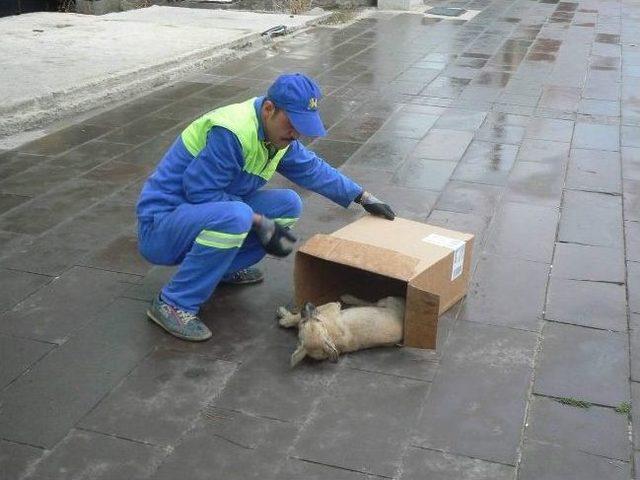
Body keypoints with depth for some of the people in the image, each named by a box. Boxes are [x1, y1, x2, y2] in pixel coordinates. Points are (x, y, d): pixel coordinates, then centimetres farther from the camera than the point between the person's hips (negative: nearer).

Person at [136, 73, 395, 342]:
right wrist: (260, 223, -23)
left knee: (288, 205, -3)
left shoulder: (278, 134, 2)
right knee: (235, 216, -38)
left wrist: (364, 198, 20)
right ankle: (173, 304, -22)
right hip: (161, 224, -8)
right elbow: (201, 194, -25)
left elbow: (313, 170, 17)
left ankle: (225, 268, 10)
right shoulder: (231, 133, -27)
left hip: (209, 213, 8)